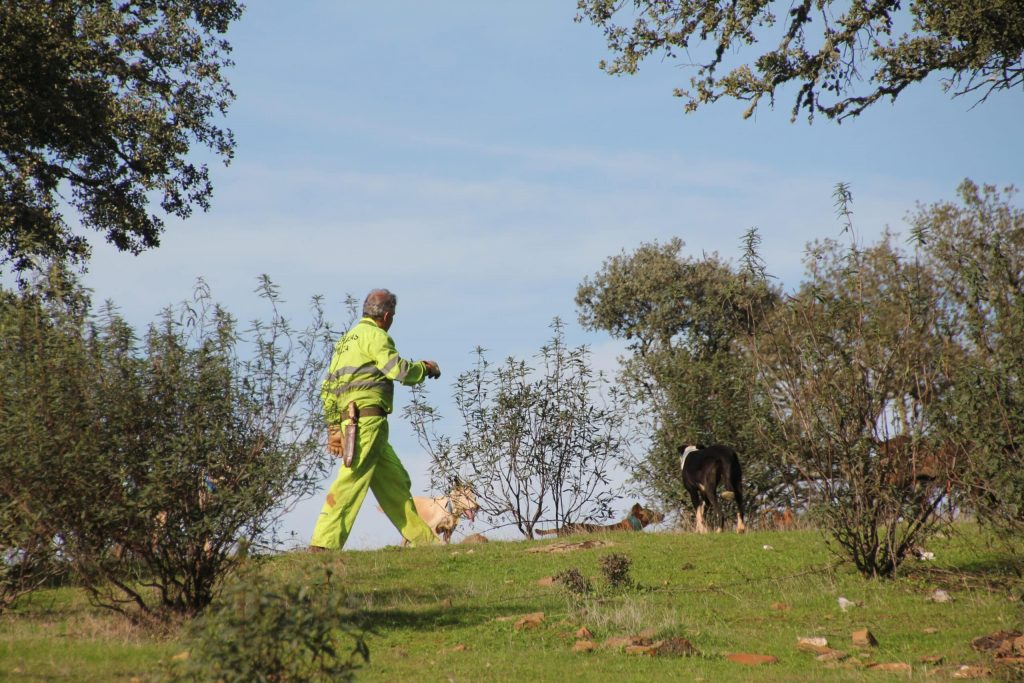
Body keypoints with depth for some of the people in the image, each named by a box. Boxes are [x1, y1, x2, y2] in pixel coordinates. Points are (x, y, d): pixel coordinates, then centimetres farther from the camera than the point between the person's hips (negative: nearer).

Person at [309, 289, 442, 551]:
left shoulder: (347, 340, 25)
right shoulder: (374, 335, -4)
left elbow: (328, 387, 23)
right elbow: (400, 370, -13)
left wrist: (334, 425, 22)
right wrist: (425, 368, 7)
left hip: (349, 419, 10)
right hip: (368, 417, -10)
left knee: (395, 480, 13)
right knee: (352, 480, -15)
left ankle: (422, 539, 16)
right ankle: (324, 543, -21)